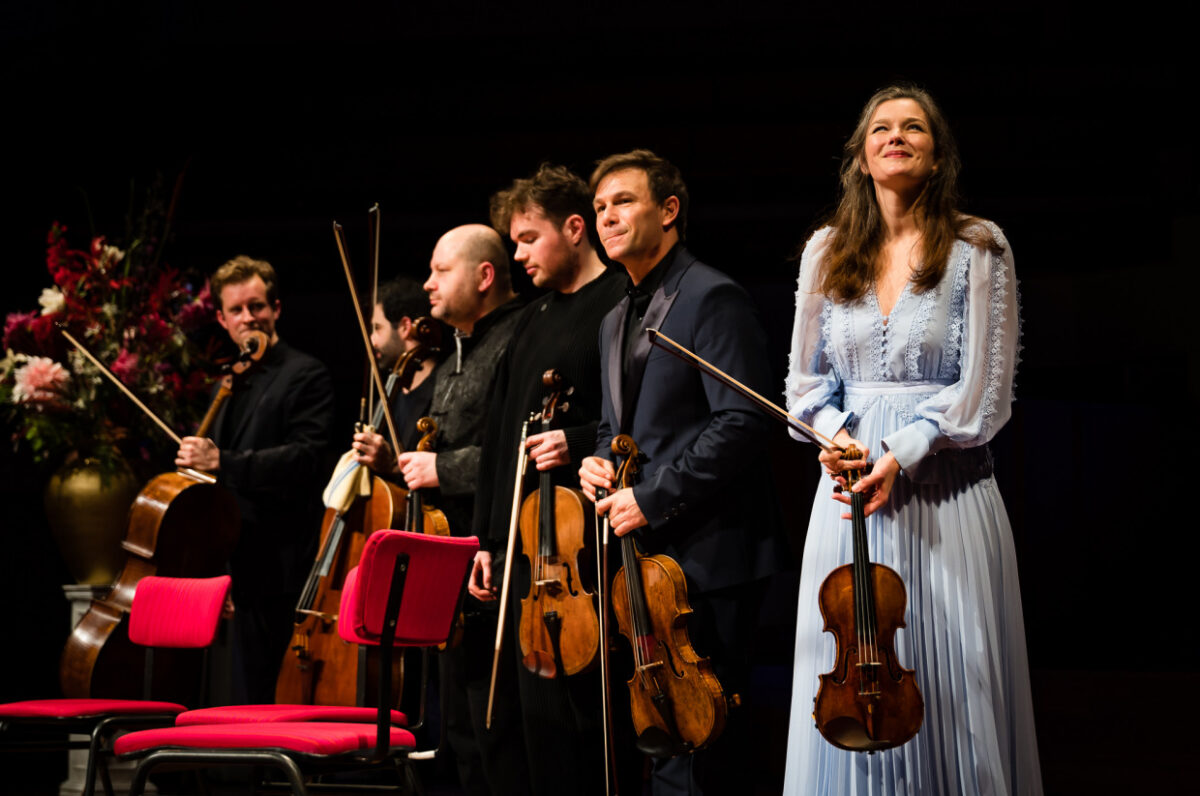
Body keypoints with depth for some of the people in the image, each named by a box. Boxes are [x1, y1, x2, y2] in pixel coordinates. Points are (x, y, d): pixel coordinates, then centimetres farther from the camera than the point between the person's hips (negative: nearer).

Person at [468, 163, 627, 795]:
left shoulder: (622, 307, -5)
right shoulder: (532, 322, 21)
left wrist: (579, 442, -23)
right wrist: (488, 540, 21)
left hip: (581, 550, -8)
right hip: (523, 548, 8)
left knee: (566, 709, -11)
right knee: (535, 710, 8)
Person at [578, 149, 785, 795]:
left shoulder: (714, 299, -9)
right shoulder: (616, 321, 20)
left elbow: (742, 423, -18)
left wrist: (651, 499, -18)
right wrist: (599, 461, 7)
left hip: (705, 556, -9)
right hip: (643, 555, 9)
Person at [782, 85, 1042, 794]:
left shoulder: (978, 248, 0)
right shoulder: (828, 253, 11)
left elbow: (985, 388, -5)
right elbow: (807, 376, 14)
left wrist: (901, 455, -14)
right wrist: (834, 435, -6)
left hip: (945, 487, -3)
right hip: (850, 486, 3)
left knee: (950, 683, -2)